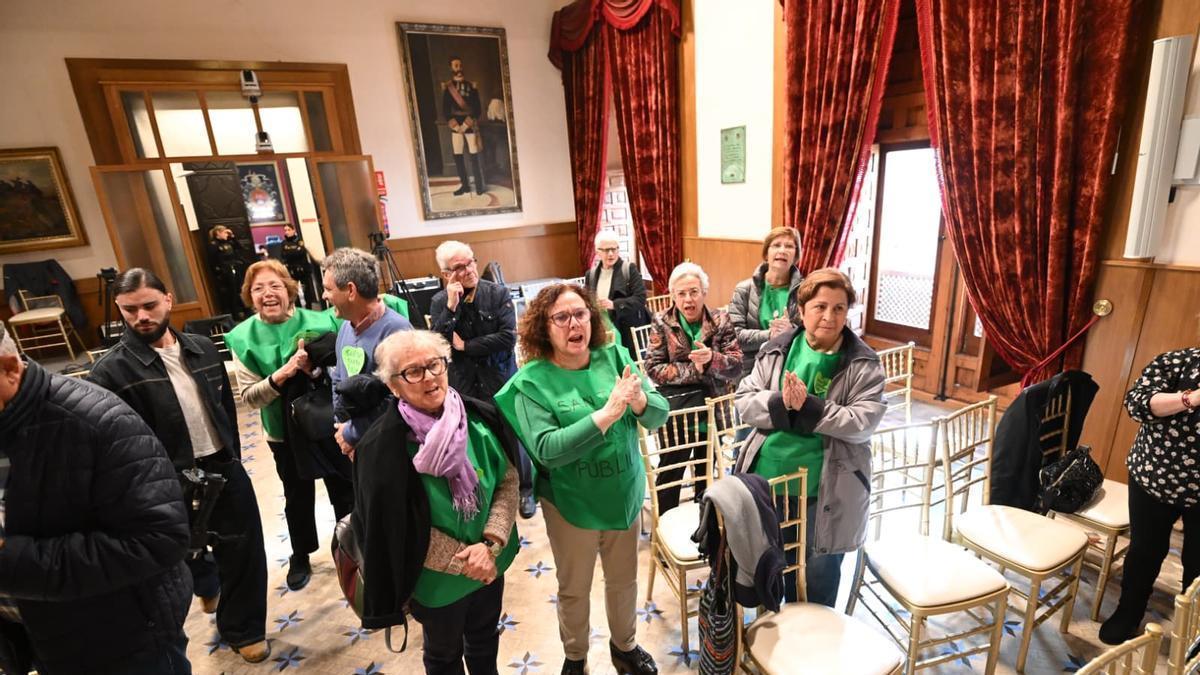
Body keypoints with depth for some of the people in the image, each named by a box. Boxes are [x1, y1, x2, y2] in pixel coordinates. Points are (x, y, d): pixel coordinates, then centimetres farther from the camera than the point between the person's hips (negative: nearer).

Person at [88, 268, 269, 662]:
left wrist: (233, 458, 12)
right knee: (189, 553, 17)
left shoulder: (202, 349, 3)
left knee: (244, 550, 12)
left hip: (224, 469, 4)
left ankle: (242, 629, 33)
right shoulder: (111, 370, -13)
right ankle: (208, 583, 52)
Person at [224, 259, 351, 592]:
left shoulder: (318, 321, -12)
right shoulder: (243, 337, -9)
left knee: (344, 489, 14)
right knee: (298, 496, 19)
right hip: (285, 431, 1)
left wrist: (315, 369, -27)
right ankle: (300, 556, 43)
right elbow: (249, 397, -12)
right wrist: (280, 376, -28)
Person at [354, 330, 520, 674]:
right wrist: (465, 560, -17)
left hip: (492, 562, 4)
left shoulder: (478, 415, -14)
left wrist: (490, 545, -21)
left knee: (485, 640, 29)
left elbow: (508, 480, -9)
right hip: (437, 580, -3)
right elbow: (396, 529, -18)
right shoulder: (382, 447, -24)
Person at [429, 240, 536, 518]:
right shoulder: (439, 302, -2)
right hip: (464, 386, 2)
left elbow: (508, 337, -19)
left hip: (501, 381, -1)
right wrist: (451, 307, -21)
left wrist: (464, 345, -13)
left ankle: (525, 489, 30)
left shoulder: (498, 293, -9)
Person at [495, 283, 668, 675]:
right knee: (574, 590, 20)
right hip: (571, 504, -3)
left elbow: (659, 415, -8)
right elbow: (547, 449, -26)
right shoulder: (531, 381, -17)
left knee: (624, 580, 24)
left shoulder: (615, 357, -8)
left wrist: (638, 400, -31)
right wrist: (608, 413, -34)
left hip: (625, 495, 3)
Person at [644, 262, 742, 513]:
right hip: (675, 409, -2)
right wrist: (693, 370, -18)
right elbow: (653, 368, -11)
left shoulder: (720, 320, -3)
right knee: (671, 471, 1)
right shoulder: (662, 323, -5)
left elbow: (737, 366, -8)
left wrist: (712, 358, -29)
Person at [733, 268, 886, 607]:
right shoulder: (775, 350, 0)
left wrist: (808, 407, -24)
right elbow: (744, 402, -4)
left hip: (826, 490, -2)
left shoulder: (864, 363, -7)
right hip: (767, 480, 3)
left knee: (820, 576, 15)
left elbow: (864, 423, -15)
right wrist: (781, 403, -22)